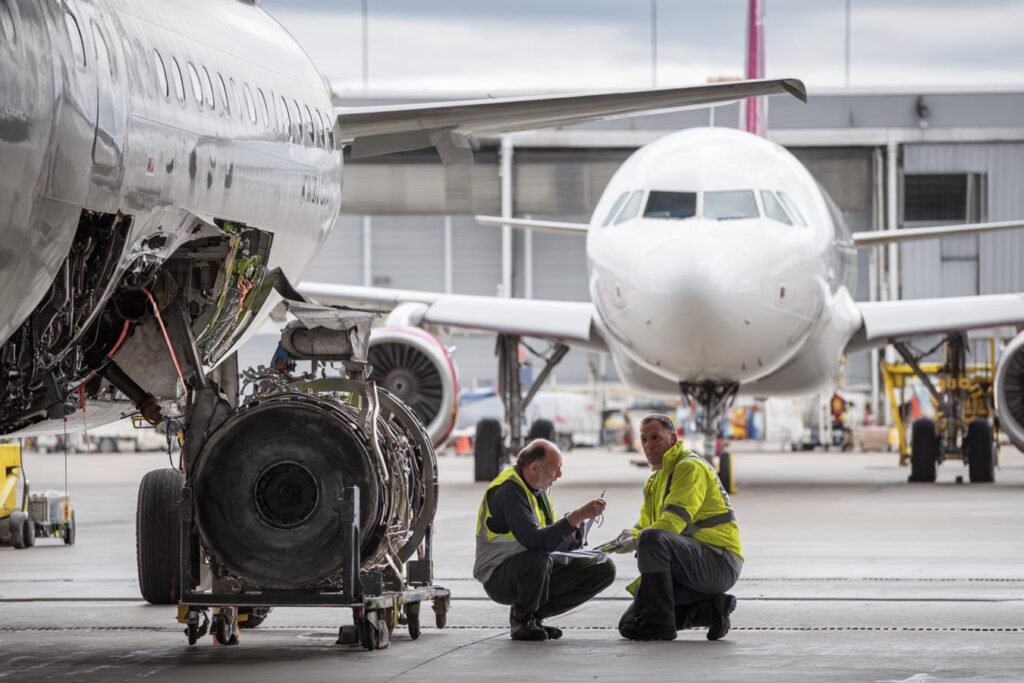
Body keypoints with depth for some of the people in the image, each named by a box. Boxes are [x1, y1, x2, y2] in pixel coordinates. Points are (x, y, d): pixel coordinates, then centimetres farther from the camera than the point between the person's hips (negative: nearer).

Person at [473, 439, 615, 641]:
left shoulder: (537, 487, 8)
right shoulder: (509, 489, -21)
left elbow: (552, 541, 10)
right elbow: (534, 540, -33)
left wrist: (573, 530, -11)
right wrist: (577, 517, -32)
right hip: (499, 576, -9)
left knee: (604, 567, -2)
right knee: (537, 559, -41)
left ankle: (536, 614, 4)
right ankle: (520, 619, -11)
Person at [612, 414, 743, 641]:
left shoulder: (691, 467, -10)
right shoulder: (655, 479, 21)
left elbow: (675, 520, -22)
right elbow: (644, 524, 18)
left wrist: (636, 540, -28)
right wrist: (630, 535, -5)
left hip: (720, 562, -10)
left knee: (652, 539, -36)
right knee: (629, 624, 2)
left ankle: (659, 622, -28)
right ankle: (710, 608, 4)